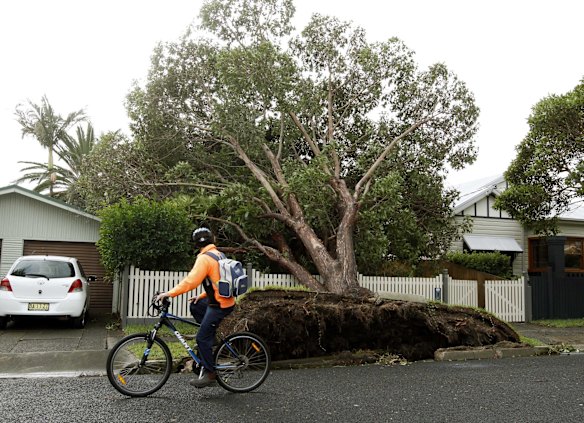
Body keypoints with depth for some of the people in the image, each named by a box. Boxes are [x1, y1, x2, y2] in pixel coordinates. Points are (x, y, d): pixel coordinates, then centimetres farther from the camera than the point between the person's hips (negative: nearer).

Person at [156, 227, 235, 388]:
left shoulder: (204, 258, -16)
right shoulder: (218, 255, 12)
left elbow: (190, 281, -24)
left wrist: (169, 293, -21)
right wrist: (202, 296, 15)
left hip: (219, 305, -9)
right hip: (226, 300, 9)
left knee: (202, 338, -2)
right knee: (195, 307, 23)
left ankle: (209, 374, 5)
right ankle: (211, 335, 22)